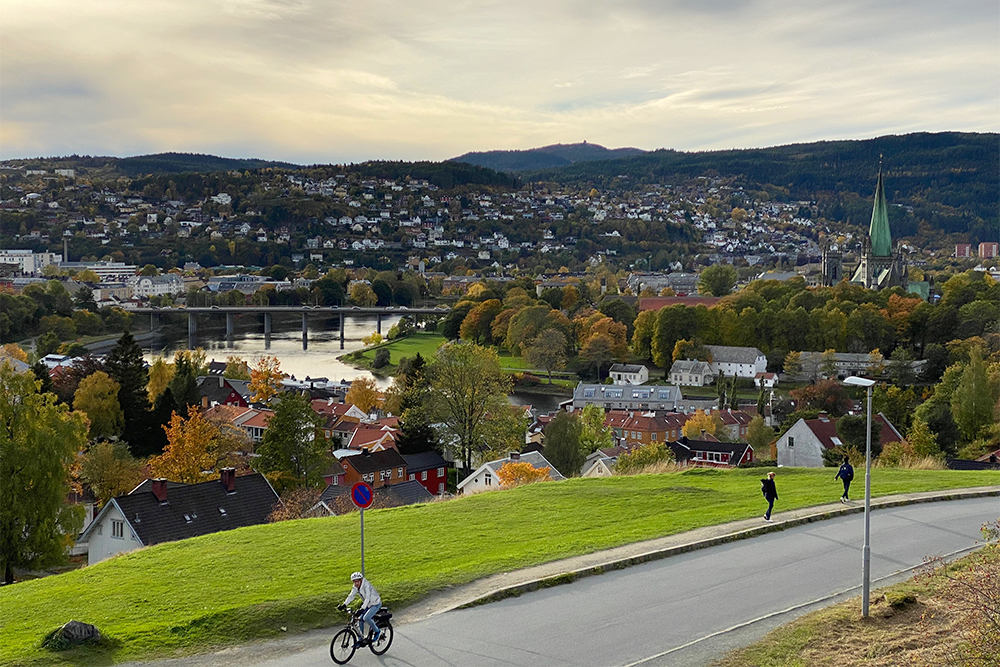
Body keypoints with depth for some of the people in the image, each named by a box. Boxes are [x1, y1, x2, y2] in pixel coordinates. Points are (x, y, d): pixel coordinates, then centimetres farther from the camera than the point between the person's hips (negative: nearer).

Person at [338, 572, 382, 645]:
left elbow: (367, 598, -36)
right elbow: (351, 596, -4)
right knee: (361, 620, 0)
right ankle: (361, 640, 10)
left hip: (376, 604, -8)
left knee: (366, 618, -24)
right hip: (368, 604, 8)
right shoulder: (356, 587, -4)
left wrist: (362, 609, -46)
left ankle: (377, 631, -3)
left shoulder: (366, 585, -27)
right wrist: (344, 605, -17)